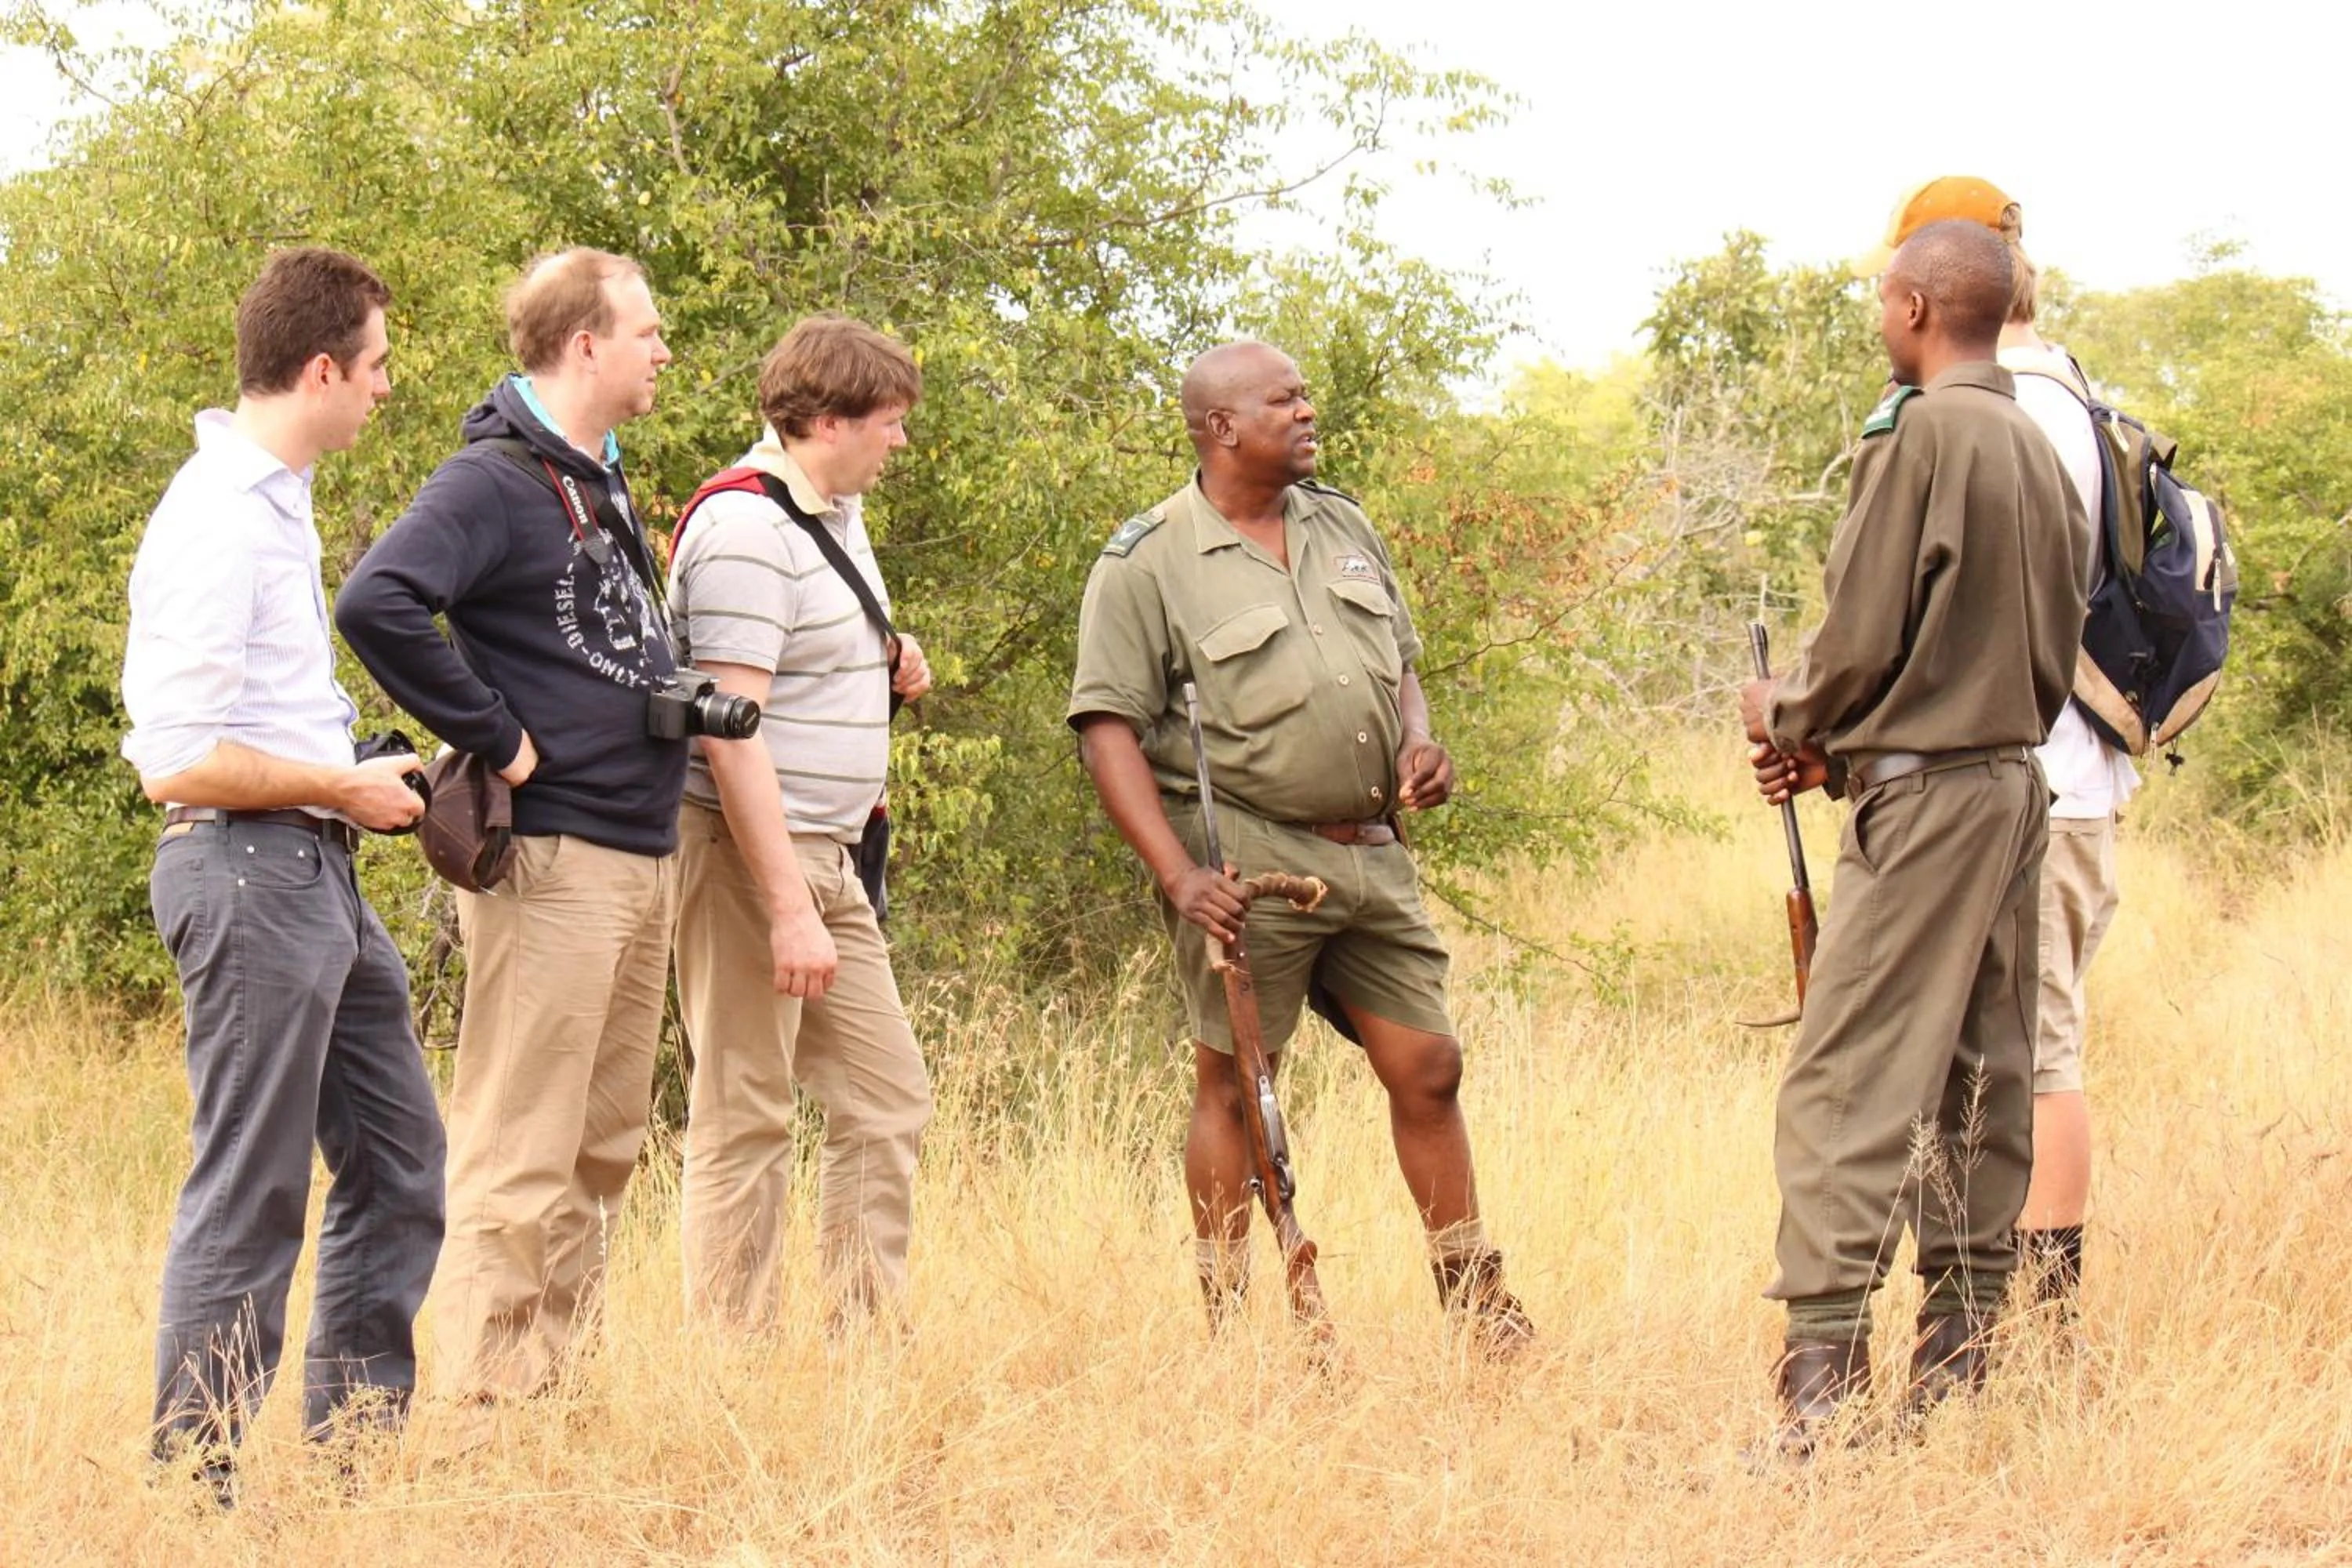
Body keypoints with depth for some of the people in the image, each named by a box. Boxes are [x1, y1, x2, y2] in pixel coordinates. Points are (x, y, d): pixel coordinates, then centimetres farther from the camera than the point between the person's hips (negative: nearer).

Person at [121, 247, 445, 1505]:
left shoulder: (274, 501, 14)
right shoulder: (218, 524, -17)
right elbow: (178, 761, -22)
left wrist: (358, 779, 11)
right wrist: (345, 787, -12)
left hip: (314, 876, 10)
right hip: (247, 871, -10)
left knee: (398, 1157, 14)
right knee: (250, 1198, -5)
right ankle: (191, 1486, 3)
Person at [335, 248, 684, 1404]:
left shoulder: (602, 485, 17)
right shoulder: (495, 480, -12)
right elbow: (376, 604, -27)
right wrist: (493, 737, -21)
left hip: (643, 861, 9)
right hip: (553, 862, -9)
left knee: (603, 1149, 13)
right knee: (522, 1155, -7)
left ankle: (555, 1382, 20)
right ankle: (485, 1404, -4)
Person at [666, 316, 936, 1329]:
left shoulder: (840, 511, 13)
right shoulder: (746, 529, -17)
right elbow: (732, 729, -22)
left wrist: (887, 665, 8)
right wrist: (788, 907, -26)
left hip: (829, 857, 10)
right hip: (748, 856, -10)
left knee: (888, 1101, 10)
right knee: (744, 1120, -4)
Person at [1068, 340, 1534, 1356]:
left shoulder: (1342, 527, 16)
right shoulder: (1148, 565, -5)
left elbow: (1400, 661, 27)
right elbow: (1108, 728, -9)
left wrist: (1419, 743, 4)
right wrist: (1178, 875, -19)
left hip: (1370, 854, 6)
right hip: (1248, 860, -6)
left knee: (1427, 1066, 6)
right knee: (1232, 1083, -2)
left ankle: (1480, 1310, 15)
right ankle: (1227, 1328, 4)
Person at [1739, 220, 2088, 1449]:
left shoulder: (1923, 435, -13)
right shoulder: (2037, 449, 11)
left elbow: (1864, 631, -15)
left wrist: (1786, 716, 6)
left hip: (1924, 795, -9)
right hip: (2014, 781, 9)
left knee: (1845, 1092, -10)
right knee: (1979, 1083, 11)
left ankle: (1821, 1384, -16)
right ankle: (1960, 1359, 14)